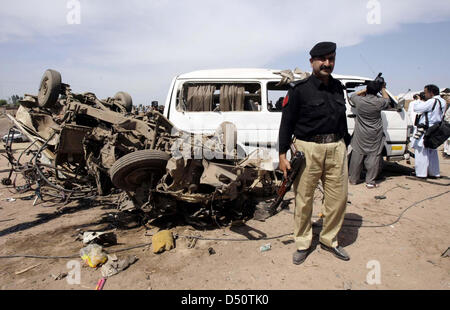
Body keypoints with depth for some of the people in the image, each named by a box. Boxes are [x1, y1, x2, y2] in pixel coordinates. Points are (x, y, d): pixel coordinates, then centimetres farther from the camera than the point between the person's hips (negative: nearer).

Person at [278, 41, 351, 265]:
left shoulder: (338, 87, 15)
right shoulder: (299, 89, -3)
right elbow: (286, 123, -5)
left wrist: (345, 145, 20)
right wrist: (282, 155, -10)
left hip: (336, 148, 6)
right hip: (308, 149, -5)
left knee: (338, 198, 9)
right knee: (304, 199, 2)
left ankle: (329, 240, 30)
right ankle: (303, 244, 21)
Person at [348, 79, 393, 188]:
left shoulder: (359, 101, -7)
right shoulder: (379, 102, -10)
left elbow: (353, 96, 17)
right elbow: (387, 100, 15)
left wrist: (364, 90, 19)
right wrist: (383, 89, 25)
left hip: (360, 135, 2)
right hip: (374, 136, -2)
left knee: (357, 156, 8)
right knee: (374, 157, 5)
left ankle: (353, 179, 17)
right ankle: (370, 181, 7)